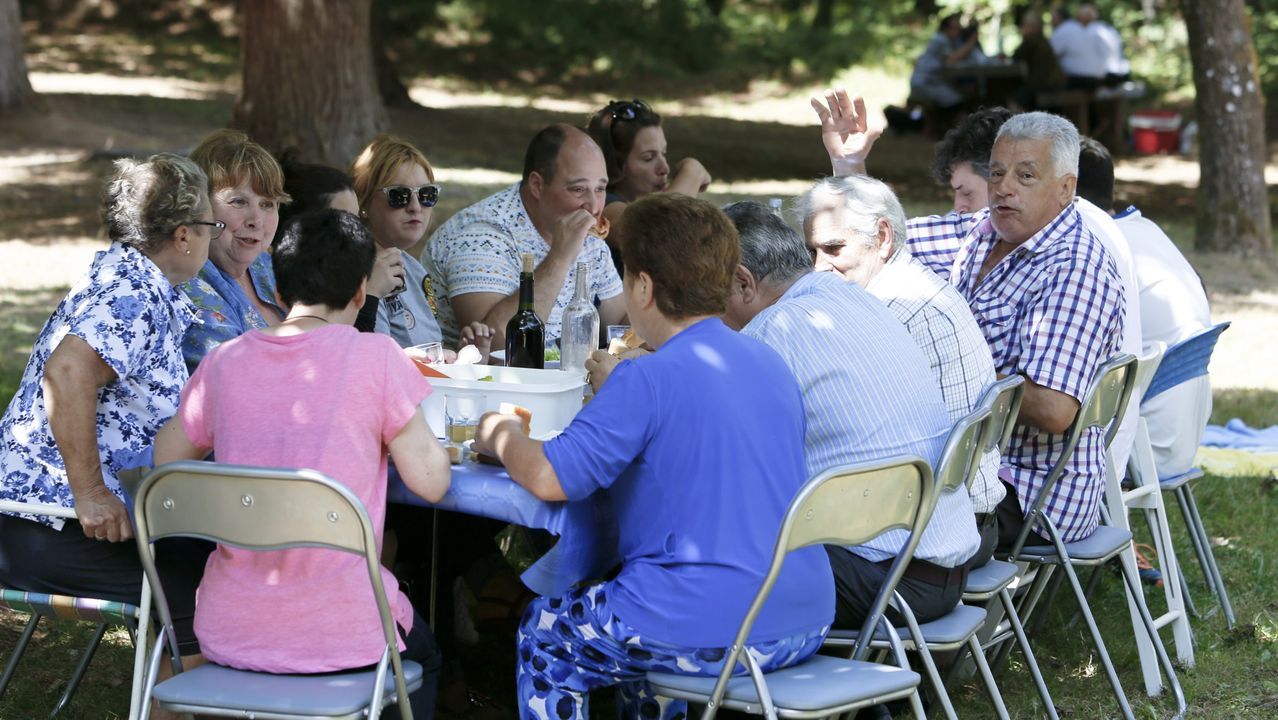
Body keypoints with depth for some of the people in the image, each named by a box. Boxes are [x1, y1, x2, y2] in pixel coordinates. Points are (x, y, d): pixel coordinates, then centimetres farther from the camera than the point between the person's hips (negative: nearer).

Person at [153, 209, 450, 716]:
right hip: (338, 634, -4)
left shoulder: (226, 361, 2)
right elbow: (430, 481, -5)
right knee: (421, 654, 31)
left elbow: (166, 459, 16)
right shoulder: (375, 357, -9)